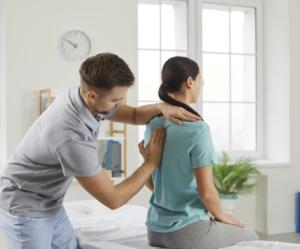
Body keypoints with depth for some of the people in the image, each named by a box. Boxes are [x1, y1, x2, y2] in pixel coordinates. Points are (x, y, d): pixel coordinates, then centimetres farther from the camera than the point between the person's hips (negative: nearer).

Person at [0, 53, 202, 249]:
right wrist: (151, 163, -15)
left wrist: (161, 107, -13)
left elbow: (134, 116, 8)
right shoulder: (73, 138, -36)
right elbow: (113, 199, -25)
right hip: (26, 212, -8)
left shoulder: (79, 95, -10)